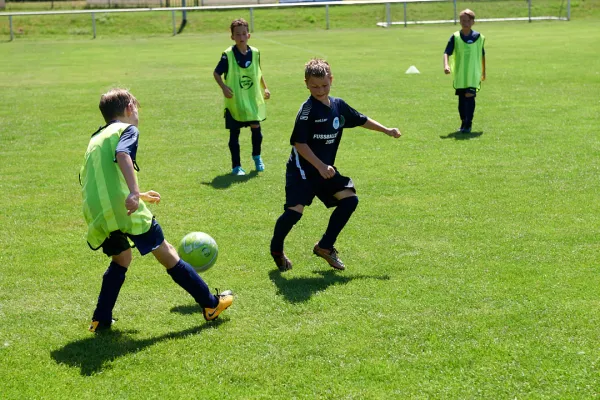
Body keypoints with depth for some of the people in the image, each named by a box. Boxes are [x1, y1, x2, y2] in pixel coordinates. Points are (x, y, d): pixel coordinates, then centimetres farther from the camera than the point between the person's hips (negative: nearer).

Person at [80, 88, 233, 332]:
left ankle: (101, 319, 20)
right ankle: (211, 305, 12)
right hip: (125, 210, -7)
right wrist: (135, 193, -31)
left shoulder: (96, 139, 26)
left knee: (121, 258, 27)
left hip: (96, 214, 7)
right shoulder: (126, 129, 2)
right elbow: (122, 155, -21)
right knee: (167, 254, 4)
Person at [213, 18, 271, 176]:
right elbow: (216, 73, -5)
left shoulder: (255, 53, 1)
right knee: (235, 133, 4)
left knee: (256, 128, 5)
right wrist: (224, 87, -20)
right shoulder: (228, 55, -11)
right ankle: (236, 166, 14)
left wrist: (265, 88, 10)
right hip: (235, 102, -3)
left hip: (253, 99, 3)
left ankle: (257, 157, 32)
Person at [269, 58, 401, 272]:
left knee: (350, 198, -2)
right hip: (302, 169, -7)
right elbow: (298, 143, -20)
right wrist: (320, 166, -24)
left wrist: (387, 130, 26)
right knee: (295, 210, -18)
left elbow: (361, 120, 22)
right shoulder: (308, 110, -17)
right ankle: (276, 249, 10)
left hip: (326, 169, 7)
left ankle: (325, 246, 10)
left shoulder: (338, 106, 5)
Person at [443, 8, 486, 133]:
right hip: (459, 74, 2)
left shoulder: (479, 37, 1)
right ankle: (464, 123, 25)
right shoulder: (455, 37, -2)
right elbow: (447, 52, -8)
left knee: (470, 96, -14)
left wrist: (483, 71, 19)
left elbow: (482, 55, 13)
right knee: (461, 99, 10)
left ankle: (468, 124, -10)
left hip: (473, 74, -1)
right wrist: (446, 65, -27)